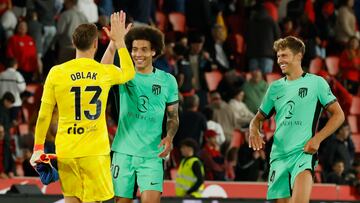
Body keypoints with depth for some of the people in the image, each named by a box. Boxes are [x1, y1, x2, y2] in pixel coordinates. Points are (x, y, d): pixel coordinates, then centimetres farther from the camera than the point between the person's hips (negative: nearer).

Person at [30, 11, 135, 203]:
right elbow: (129, 72, 24)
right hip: (95, 151, -1)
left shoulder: (57, 72, -2)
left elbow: (44, 115, 1)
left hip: (66, 151, 1)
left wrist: (38, 147, 10)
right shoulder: (106, 72, 0)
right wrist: (119, 41, 33)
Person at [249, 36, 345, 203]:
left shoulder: (316, 82, 3)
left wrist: (317, 139, -9)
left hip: (304, 152, -5)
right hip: (278, 156, 5)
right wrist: (254, 131, 0)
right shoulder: (275, 87, 16)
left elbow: (338, 115, 3)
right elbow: (259, 118, 25)